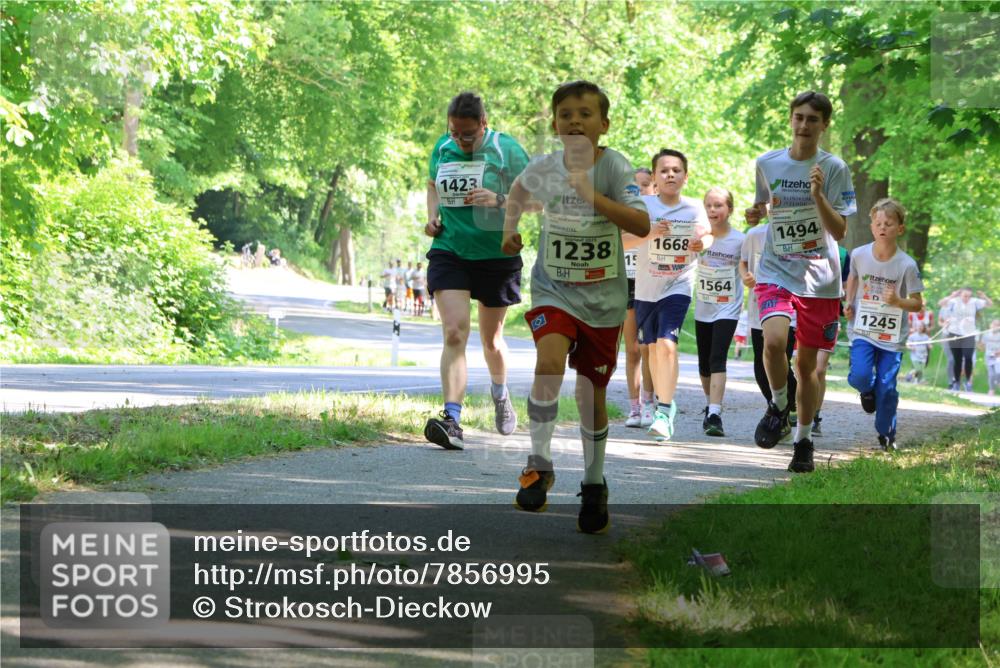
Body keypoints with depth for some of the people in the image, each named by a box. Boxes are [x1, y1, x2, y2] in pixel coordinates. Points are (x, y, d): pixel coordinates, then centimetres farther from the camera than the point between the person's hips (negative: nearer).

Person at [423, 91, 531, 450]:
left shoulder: (506, 149, -8)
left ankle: (500, 393, 47)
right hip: (449, 251, 1)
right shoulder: (442, 148, 4)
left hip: (496, 256, -1)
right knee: (454, 333, -17)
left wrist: (500, 200, -24)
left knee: (491, 340, 14)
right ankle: (452, 420, -26)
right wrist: (432, 216, 4)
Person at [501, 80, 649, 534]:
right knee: (549, 364, -26)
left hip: (603, 297, -1)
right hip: (553, 289, 1)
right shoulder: (544, 168, -4)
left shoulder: (614, 167, -14)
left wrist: (593, 196, -33)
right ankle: (539, 466, -16)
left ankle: (594, 485, 27)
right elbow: (519, 190, 22)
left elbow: (642, 225, -28)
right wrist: (510, 229, 16)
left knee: (593, 392, 9)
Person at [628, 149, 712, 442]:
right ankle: (663, 403, 36)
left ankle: (664, 411, -13)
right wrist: (650, 233, -33)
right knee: (654, 347, 15)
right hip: (646, 288, 2)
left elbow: (707, 234, 9)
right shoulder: (644, 205, -10)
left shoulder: (694, 207, -6)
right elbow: (622, 241, -15)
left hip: (678, 288, -2)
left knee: (667, 344, -18)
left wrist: (704, 243, -15)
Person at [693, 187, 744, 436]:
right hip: (703, 308, 4)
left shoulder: (739, 240, -10)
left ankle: (715, 414, -25)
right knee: (704, 362, 14)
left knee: (717, 359, -18)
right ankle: (710, 405, 37)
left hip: (728, 309, -4)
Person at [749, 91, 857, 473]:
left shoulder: (834, 168, -4)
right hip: (775, 272, 1)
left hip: (820, 279, -1)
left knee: (807, 362, 6)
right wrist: (758, 210, -2)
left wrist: (818, 195, -24)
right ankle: (778, 408, 1)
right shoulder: (767, 164, 3)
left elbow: (839, 231, -10)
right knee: (774, 341, -25)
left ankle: (804, 441, 23)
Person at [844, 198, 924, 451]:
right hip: (863, 329, 1)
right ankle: (867, 391, 19)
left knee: (887, 387, -2)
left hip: (893, 335, -1)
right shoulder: (859, 255, -5)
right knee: (860, 376, -19)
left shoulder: (907, 265, -12)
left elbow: (917, 304, -5)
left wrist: (898, 301, -24)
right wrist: (849, 303, 5)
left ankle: (886, 434, 21)